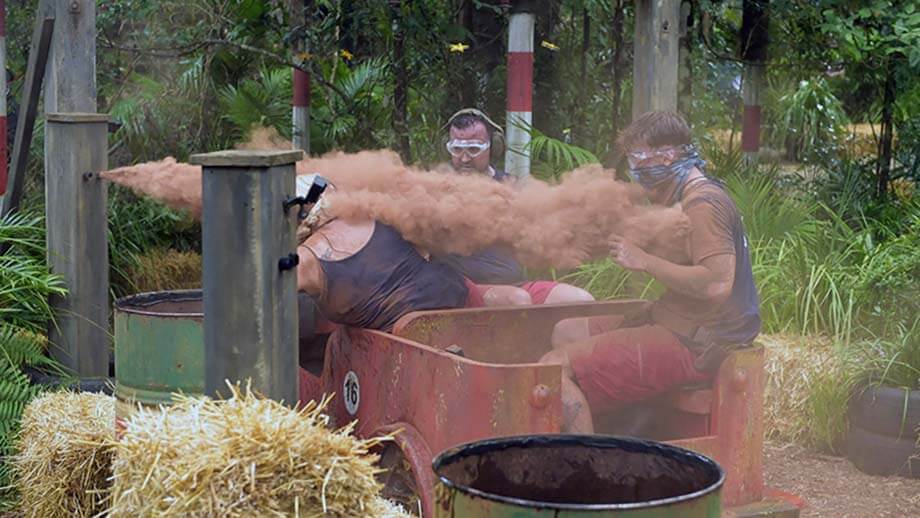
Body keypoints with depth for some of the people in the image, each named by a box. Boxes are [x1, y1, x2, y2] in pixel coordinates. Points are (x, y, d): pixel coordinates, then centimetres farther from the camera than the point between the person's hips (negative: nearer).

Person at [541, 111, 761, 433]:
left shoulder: (703, 203, -16)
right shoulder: (692, 198, 17)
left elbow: (717, 284, -27)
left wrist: (644, 261, -21)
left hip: (690, 345, -11)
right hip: (681, 326, 11)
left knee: (556, 368, -19)